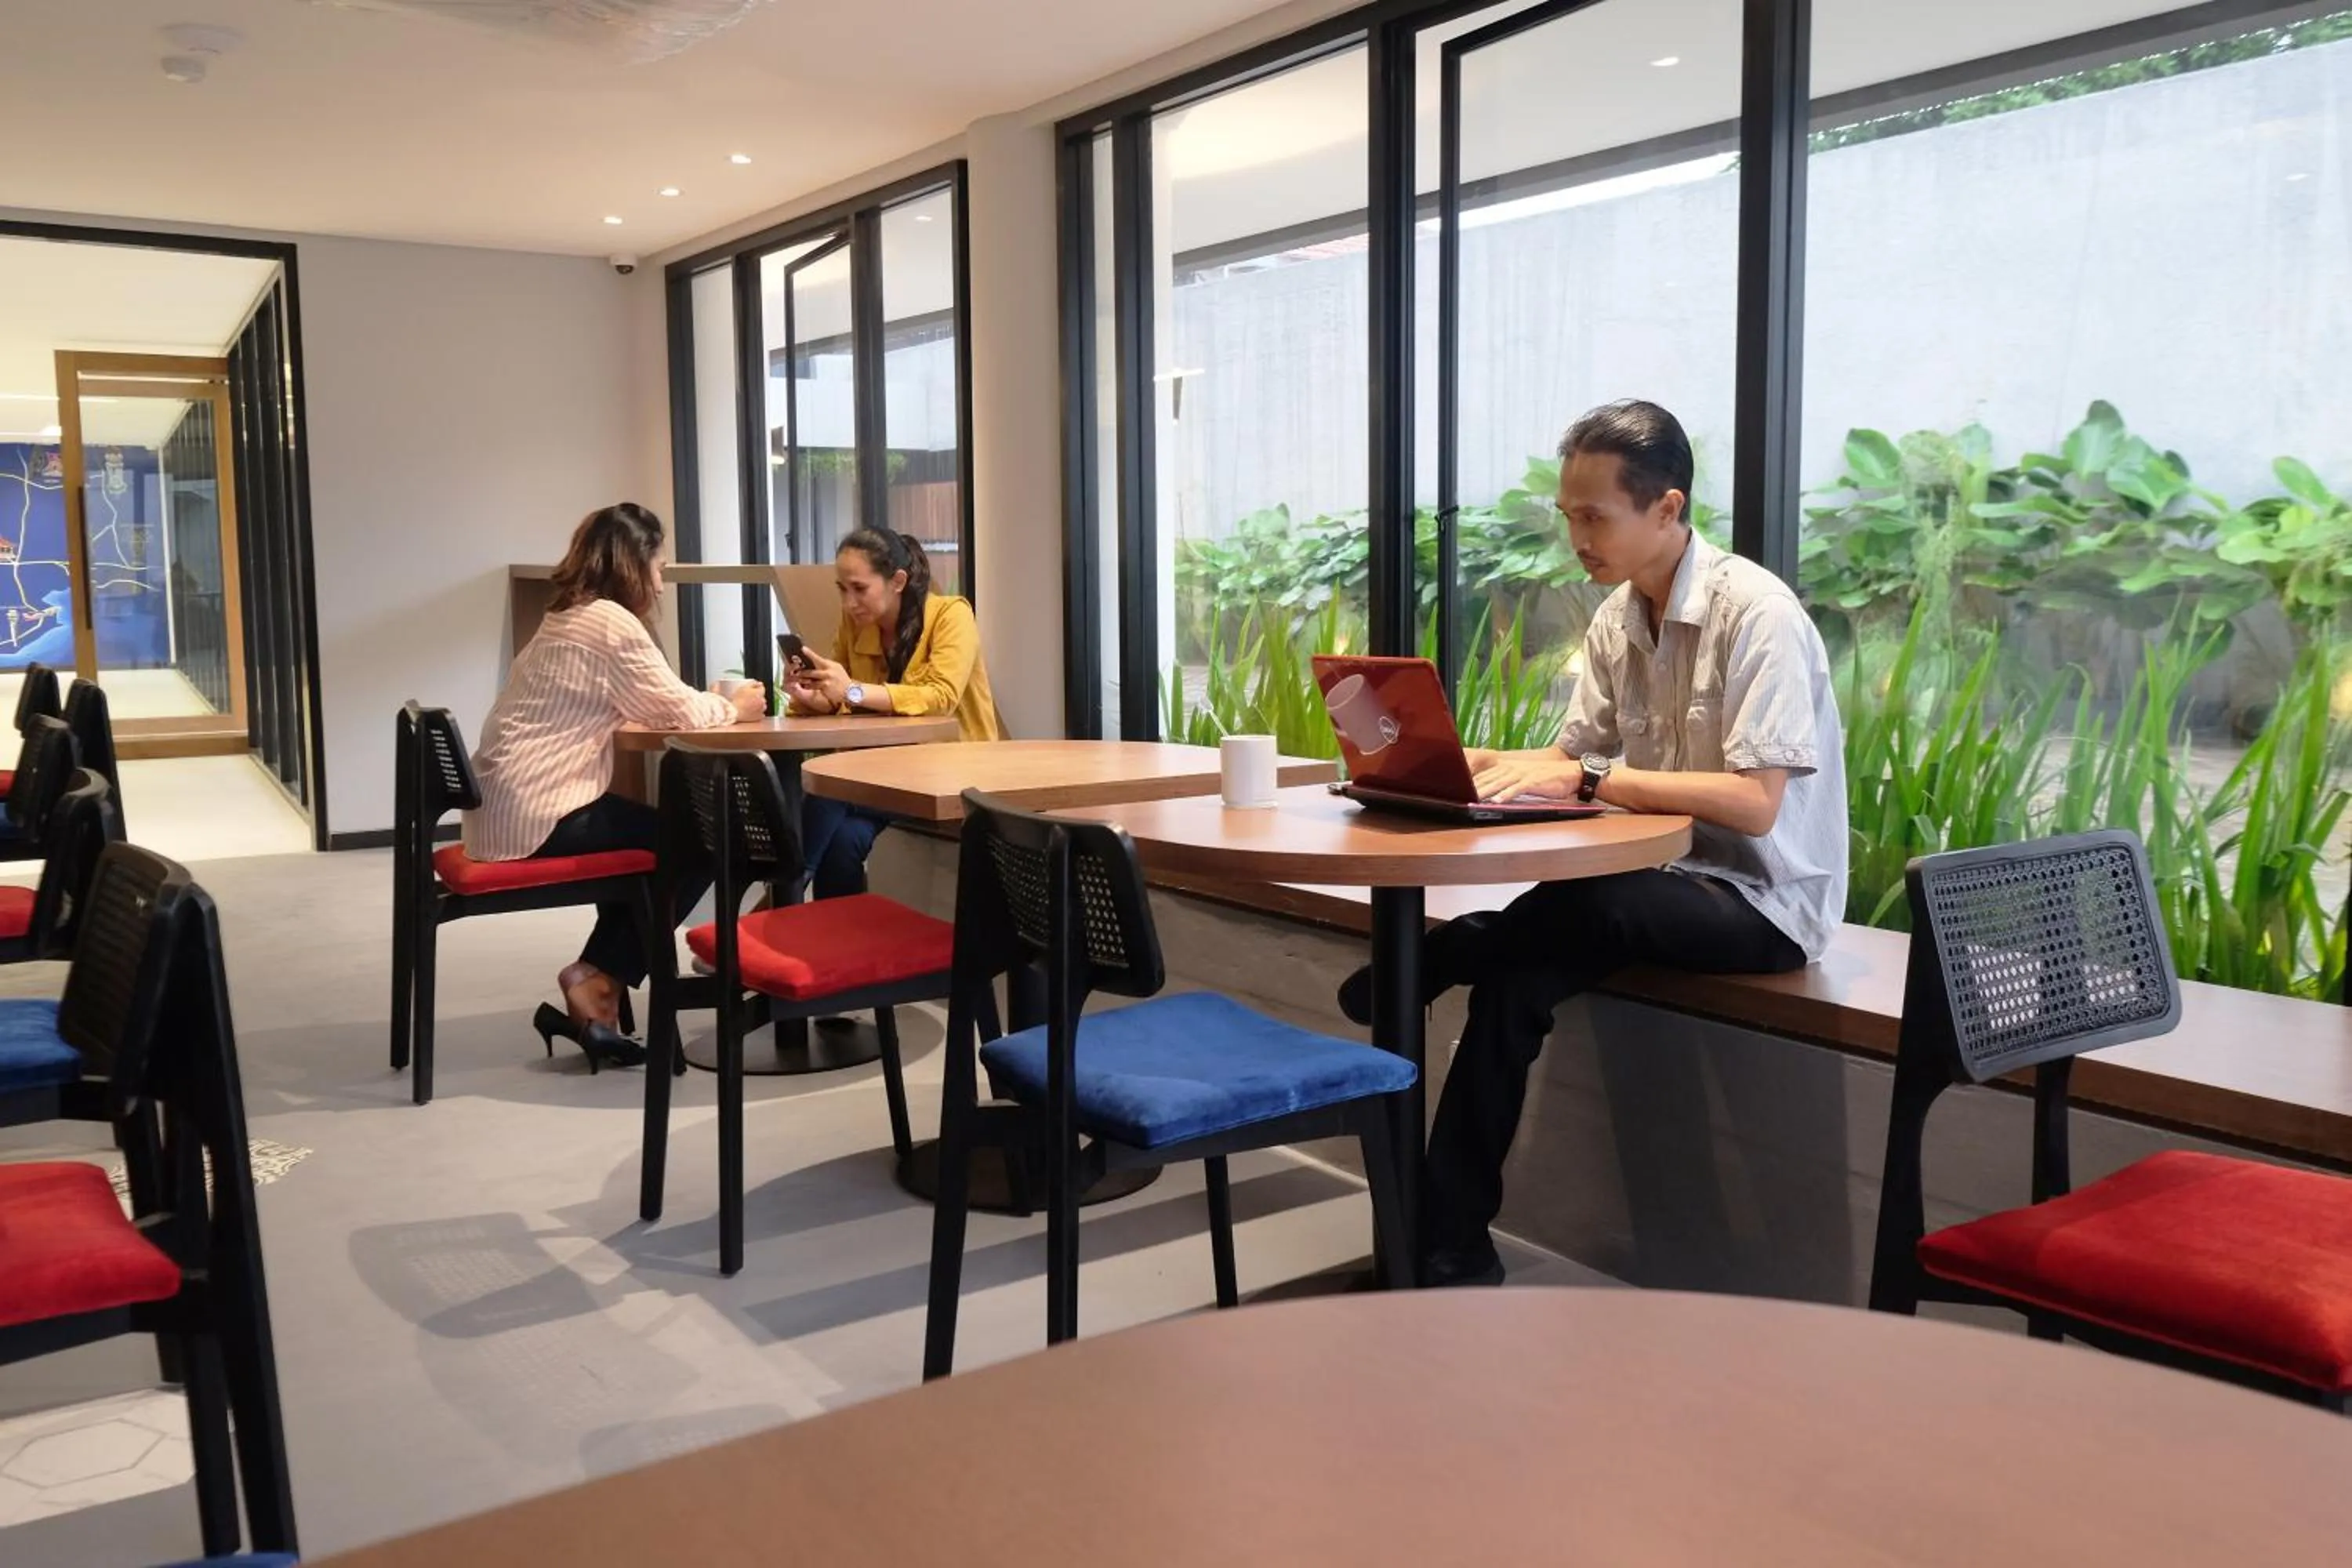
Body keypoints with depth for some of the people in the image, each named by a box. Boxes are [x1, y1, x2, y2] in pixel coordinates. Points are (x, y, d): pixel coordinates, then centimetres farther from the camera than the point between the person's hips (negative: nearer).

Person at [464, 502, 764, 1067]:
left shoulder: (567, 617, 17)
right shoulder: (611, 621, -13)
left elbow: (643, 709, 18)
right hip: (535, 817, -10)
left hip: (506, 808, 10)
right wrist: (734, 707, 8)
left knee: (647, 837, 23)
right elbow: (679, 711, -10)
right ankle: (598, 980, 9)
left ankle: (594, 983, 18)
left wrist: (718, 704, 10)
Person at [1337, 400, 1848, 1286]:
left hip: (1765, 899, -6)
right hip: (1669, 884, 7)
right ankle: (1452, 1254, -18)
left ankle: (1419, 964, -8)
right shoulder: (1616, 620, 7)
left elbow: (1755, 804, -24)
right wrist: (1470, 766, -9)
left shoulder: (1756, 614, -17)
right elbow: (1573, 758, 11)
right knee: (1516, 979, -21)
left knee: (1571, 905, -35)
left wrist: (1587, 779, -27)